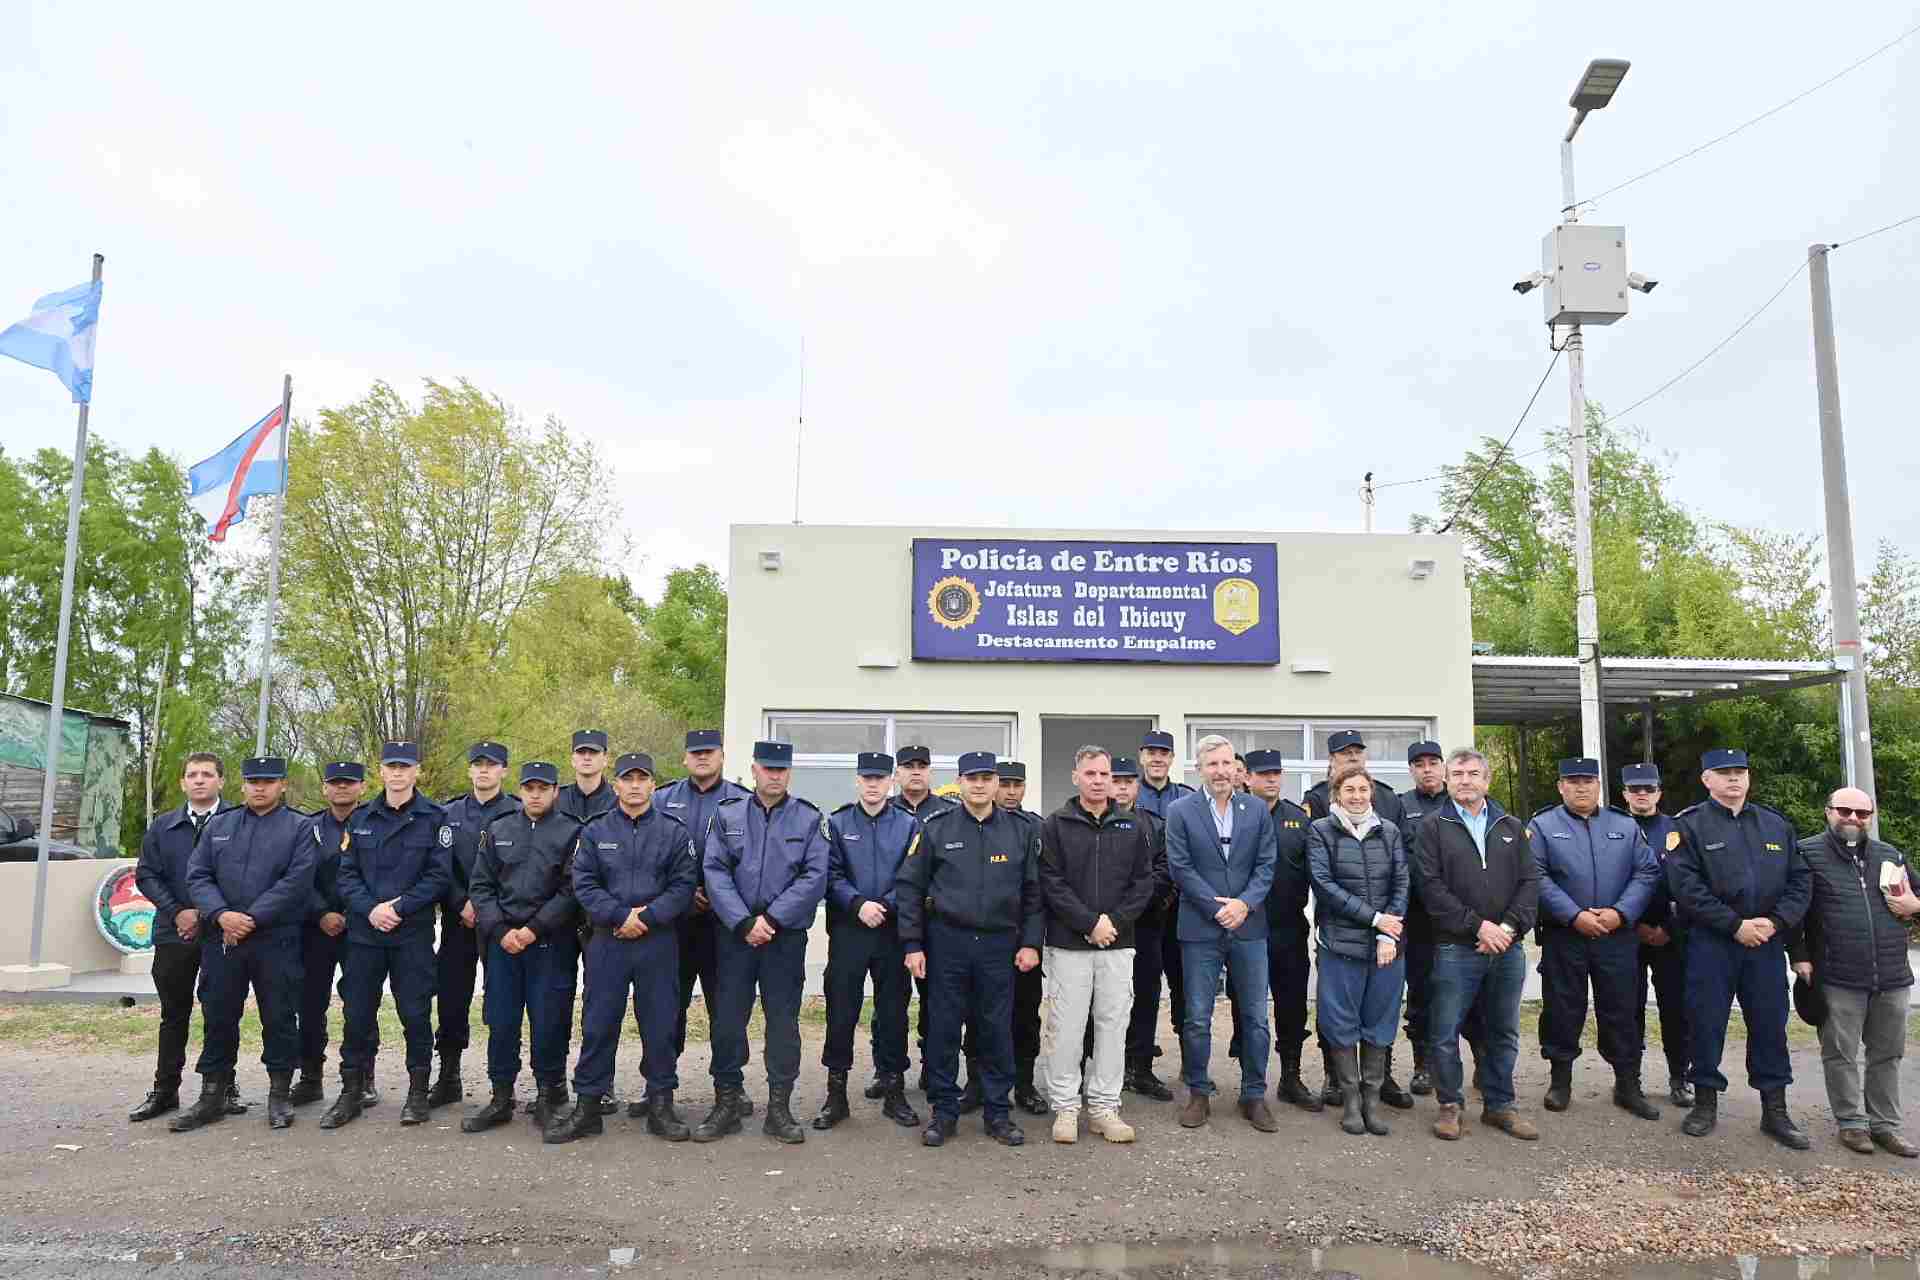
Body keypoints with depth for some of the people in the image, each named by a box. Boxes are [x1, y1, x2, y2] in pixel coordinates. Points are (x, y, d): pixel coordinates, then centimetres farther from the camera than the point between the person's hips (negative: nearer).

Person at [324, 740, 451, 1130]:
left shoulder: (434, 818, 0)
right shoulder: (360, 818, 10)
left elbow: (438, 876, -6)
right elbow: (347, 874, 5)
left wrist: (399, 908, -16)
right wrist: (370, 909, -11)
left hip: (413, 933, -3)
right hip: (363, 931, 3)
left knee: (415, 1013, 2)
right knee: (357, 1013, 7)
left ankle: (418, 1092, 14)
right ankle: (350, 1094, 19)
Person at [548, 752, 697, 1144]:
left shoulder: (674, 832, 4)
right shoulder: (594, 832, 6)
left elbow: (683, 886, -3)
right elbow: (583, 884, -2)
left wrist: (647, 917, -14)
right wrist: (620, 915, -14)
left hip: (658, 942, 0)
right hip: (606, 943, 0)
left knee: (660, 1024, 5)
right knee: (598, 1024, 4)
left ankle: (661, 1105, 17)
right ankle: (587, 1107, 16)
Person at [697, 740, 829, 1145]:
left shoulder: (810, 819, 0)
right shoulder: (727, 814, 3)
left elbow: (814, 878, -7)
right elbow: (715, 872, -4)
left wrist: (772, 919, -14)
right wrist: (744, 923, -14)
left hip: (787, 937, 0)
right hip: (734, 934, 1)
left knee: (783, 1020, 6)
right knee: (728, 1018, 5)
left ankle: (779, 1108, 17)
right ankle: (726, 1104, 19)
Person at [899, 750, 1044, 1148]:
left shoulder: (1020, 832, 5)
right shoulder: (936, 828, -1)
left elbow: (1033, 892, 8)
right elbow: (909, 887, 1)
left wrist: (1031, 942, 1)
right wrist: (912, 945, -4)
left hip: (999, 943, 1)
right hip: (947, 941, -1)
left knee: (997, 1029, 7)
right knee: (942, 1028, 4)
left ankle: (997, 1111, 20)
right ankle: (944, 1111, 17)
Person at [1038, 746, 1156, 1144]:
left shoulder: (1132, 826, 9)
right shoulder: (1056, 825, 0)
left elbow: (1144, 882, 5)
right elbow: (1051, 883, -7)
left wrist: (1114, 920, -8)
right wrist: (1090, 922, -13)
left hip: (1118, 945, 3)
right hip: (1068, 944, -2)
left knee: (1113, 1025, 6)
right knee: (1066, 1028, 1)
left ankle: (1104, 1107, 17)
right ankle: (1065, 1108, 13)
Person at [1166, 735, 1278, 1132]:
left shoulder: (1257, 810, 6)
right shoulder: (1180, 811, -2)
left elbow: (1266, 864, 2)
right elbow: (1181, 868, -7)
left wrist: (1244, 903, -13)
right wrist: (1218, 908, -13)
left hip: (1249, 927, 2)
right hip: (1200, 928, -2)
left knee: (1255, 1017, 7)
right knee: (1197, 1019, 5)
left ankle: (1254, 1095, 20)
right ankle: (1198, 1093, 19)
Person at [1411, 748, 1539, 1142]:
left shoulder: (1511, 827, 13)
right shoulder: (1432, 827, 1)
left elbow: (1530, 881, 6)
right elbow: (1432, 887, -7)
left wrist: (1509, 927, -9)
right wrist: (1478, 925, -14)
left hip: (1508, 948, 4)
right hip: (1455, 949, -3)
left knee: (1503, 1033, 12)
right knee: (1445, 1033, 0)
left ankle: (1499, 1105, 26)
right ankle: (1450, 1106, 15)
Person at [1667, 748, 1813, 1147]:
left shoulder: (1777, 824, 11)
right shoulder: (1689, 825, -3)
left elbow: (1801, 880, 7)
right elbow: (1686, 885, -12)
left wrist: (1775, 922, -8)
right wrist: (1736, 925, -15)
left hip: (1767, 944, 4)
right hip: (1710, 944, -3)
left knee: (1770, 1024, 8)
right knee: (1707, 1024, 2)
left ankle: (1775, 1111, 20)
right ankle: (1705, 1104, 16)